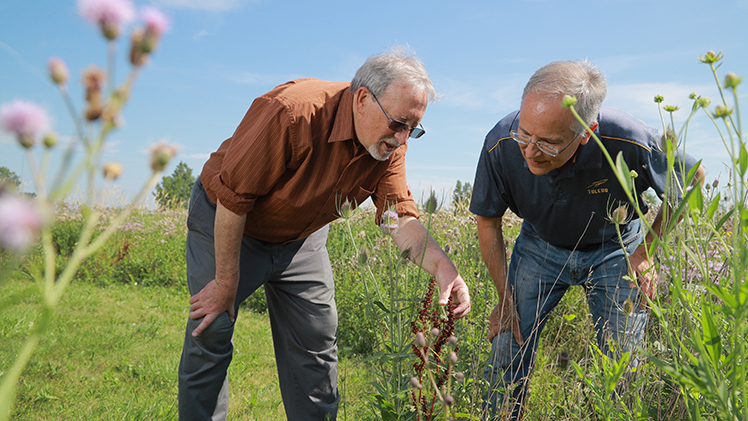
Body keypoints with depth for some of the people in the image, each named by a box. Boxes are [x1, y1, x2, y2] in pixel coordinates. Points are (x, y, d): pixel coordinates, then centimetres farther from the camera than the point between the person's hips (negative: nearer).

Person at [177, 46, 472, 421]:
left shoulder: (389, 145, -15)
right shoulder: (292, 113, -35)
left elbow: (401, 215, -15)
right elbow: (233, 199, -28)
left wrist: (441, 265, -34)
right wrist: (227, 282, -21)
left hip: (301, 238, 5)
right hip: (225, 223, -5)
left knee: (317, 341, 5)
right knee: (210, 337, -7)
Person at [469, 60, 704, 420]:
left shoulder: (629, 144, -33)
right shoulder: (501, 145, -28)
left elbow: (691, 177, -10)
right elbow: (488, 219, -10)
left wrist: (646, 250, -11)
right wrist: (505, 299, -9)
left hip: (614, 248, -1)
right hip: (541, 246, 1)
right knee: (507, 352, -4)